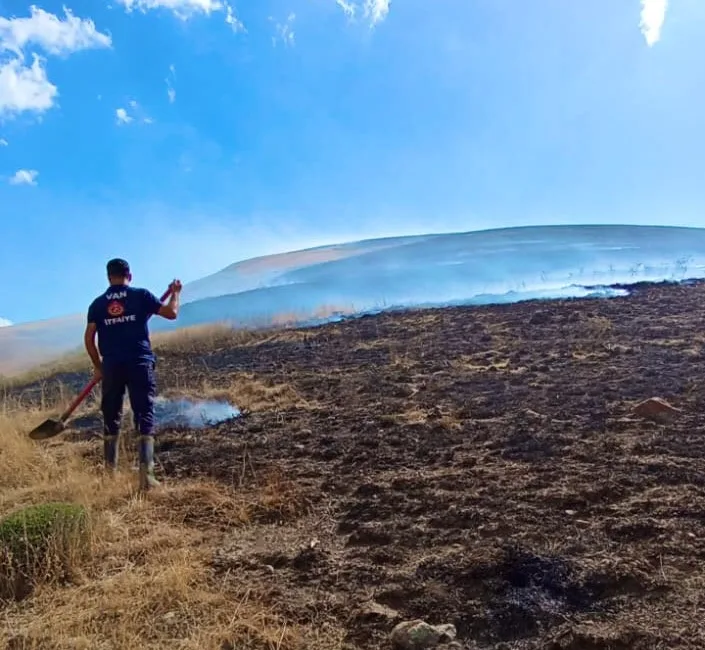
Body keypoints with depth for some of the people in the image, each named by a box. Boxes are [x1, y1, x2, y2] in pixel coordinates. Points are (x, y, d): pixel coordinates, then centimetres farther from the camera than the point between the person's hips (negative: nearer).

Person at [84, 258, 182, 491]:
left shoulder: (98, 303, 8)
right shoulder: (141, 295, 2)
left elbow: (89, 338, 4)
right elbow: (172, 313, 2)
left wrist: (97, 366, 17)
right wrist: (175, 293, 21)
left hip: (112, 366, 2)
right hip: (140, 364, -2)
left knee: (111, 418, 15)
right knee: (145, 417, -1)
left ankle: (110, 473, 22)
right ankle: (146, 473, -10)